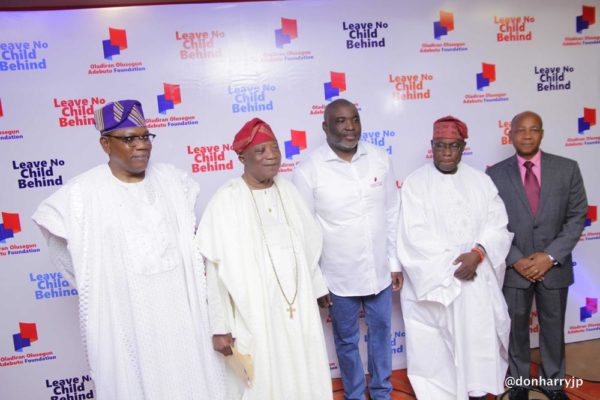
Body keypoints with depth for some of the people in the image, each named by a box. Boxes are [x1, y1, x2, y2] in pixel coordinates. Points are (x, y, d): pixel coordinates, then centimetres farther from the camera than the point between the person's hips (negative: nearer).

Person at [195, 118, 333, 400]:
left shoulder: (287, 190, 1)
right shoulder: (226, 201, -16)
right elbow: (216, 270, -14)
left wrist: (316, 290, 15)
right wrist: (220, 327, -12)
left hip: (298, 306, 5)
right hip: (254, 314, -5)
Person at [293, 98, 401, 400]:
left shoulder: (380, 159, -3)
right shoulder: (308, 170, -14)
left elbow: (392, 214, 4)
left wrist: (395, 262, 5)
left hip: (379, 271, 3)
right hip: (339, 277, -3)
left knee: (381, 332, 20)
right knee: (347, 341, 17)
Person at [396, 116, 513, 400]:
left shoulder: (480, 181, 7)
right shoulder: (415, 183, -5)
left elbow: (497, 225, 2)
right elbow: (415, 234, -11)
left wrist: (478, 253, -15)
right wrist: (449, 264, -15)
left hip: (477, 278, 4)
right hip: (433, 279, -3)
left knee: (478, 337, 10)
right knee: (435, 344, 3)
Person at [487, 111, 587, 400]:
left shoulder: (567, 168, -2)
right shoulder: (495, 174, -5)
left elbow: (577, 217, -3)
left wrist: (550, 256, -13)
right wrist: (516, 260, -13)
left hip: (554, 266, 1)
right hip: (513, 267, -1)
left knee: (553, 327, 16)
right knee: (516, 327, 13)